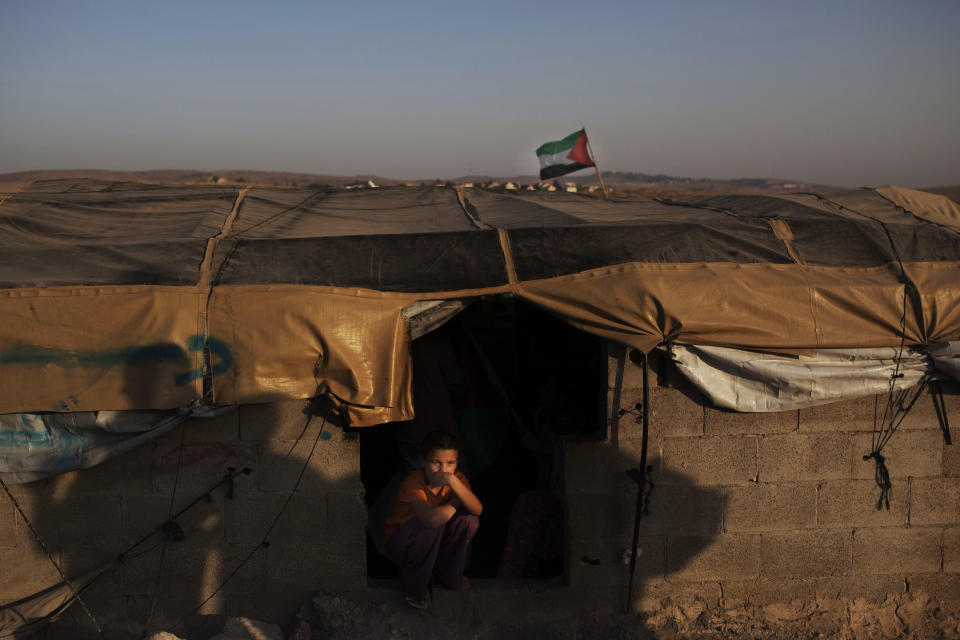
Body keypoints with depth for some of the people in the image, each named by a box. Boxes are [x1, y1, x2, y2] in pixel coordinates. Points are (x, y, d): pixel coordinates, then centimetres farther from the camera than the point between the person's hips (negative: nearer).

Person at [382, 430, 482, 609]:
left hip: (432, 543, 5)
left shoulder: (457, 479, -12)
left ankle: (447, 573, 4)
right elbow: (431, 518, -46)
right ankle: (414, 588, -12)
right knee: (432, 526, -35)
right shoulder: (413, 483, -30)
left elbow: (477, 509, -28)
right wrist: (456, 503, -27)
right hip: (400, 545, -5)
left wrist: (453, 482, -41)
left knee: (468, 519, -19)